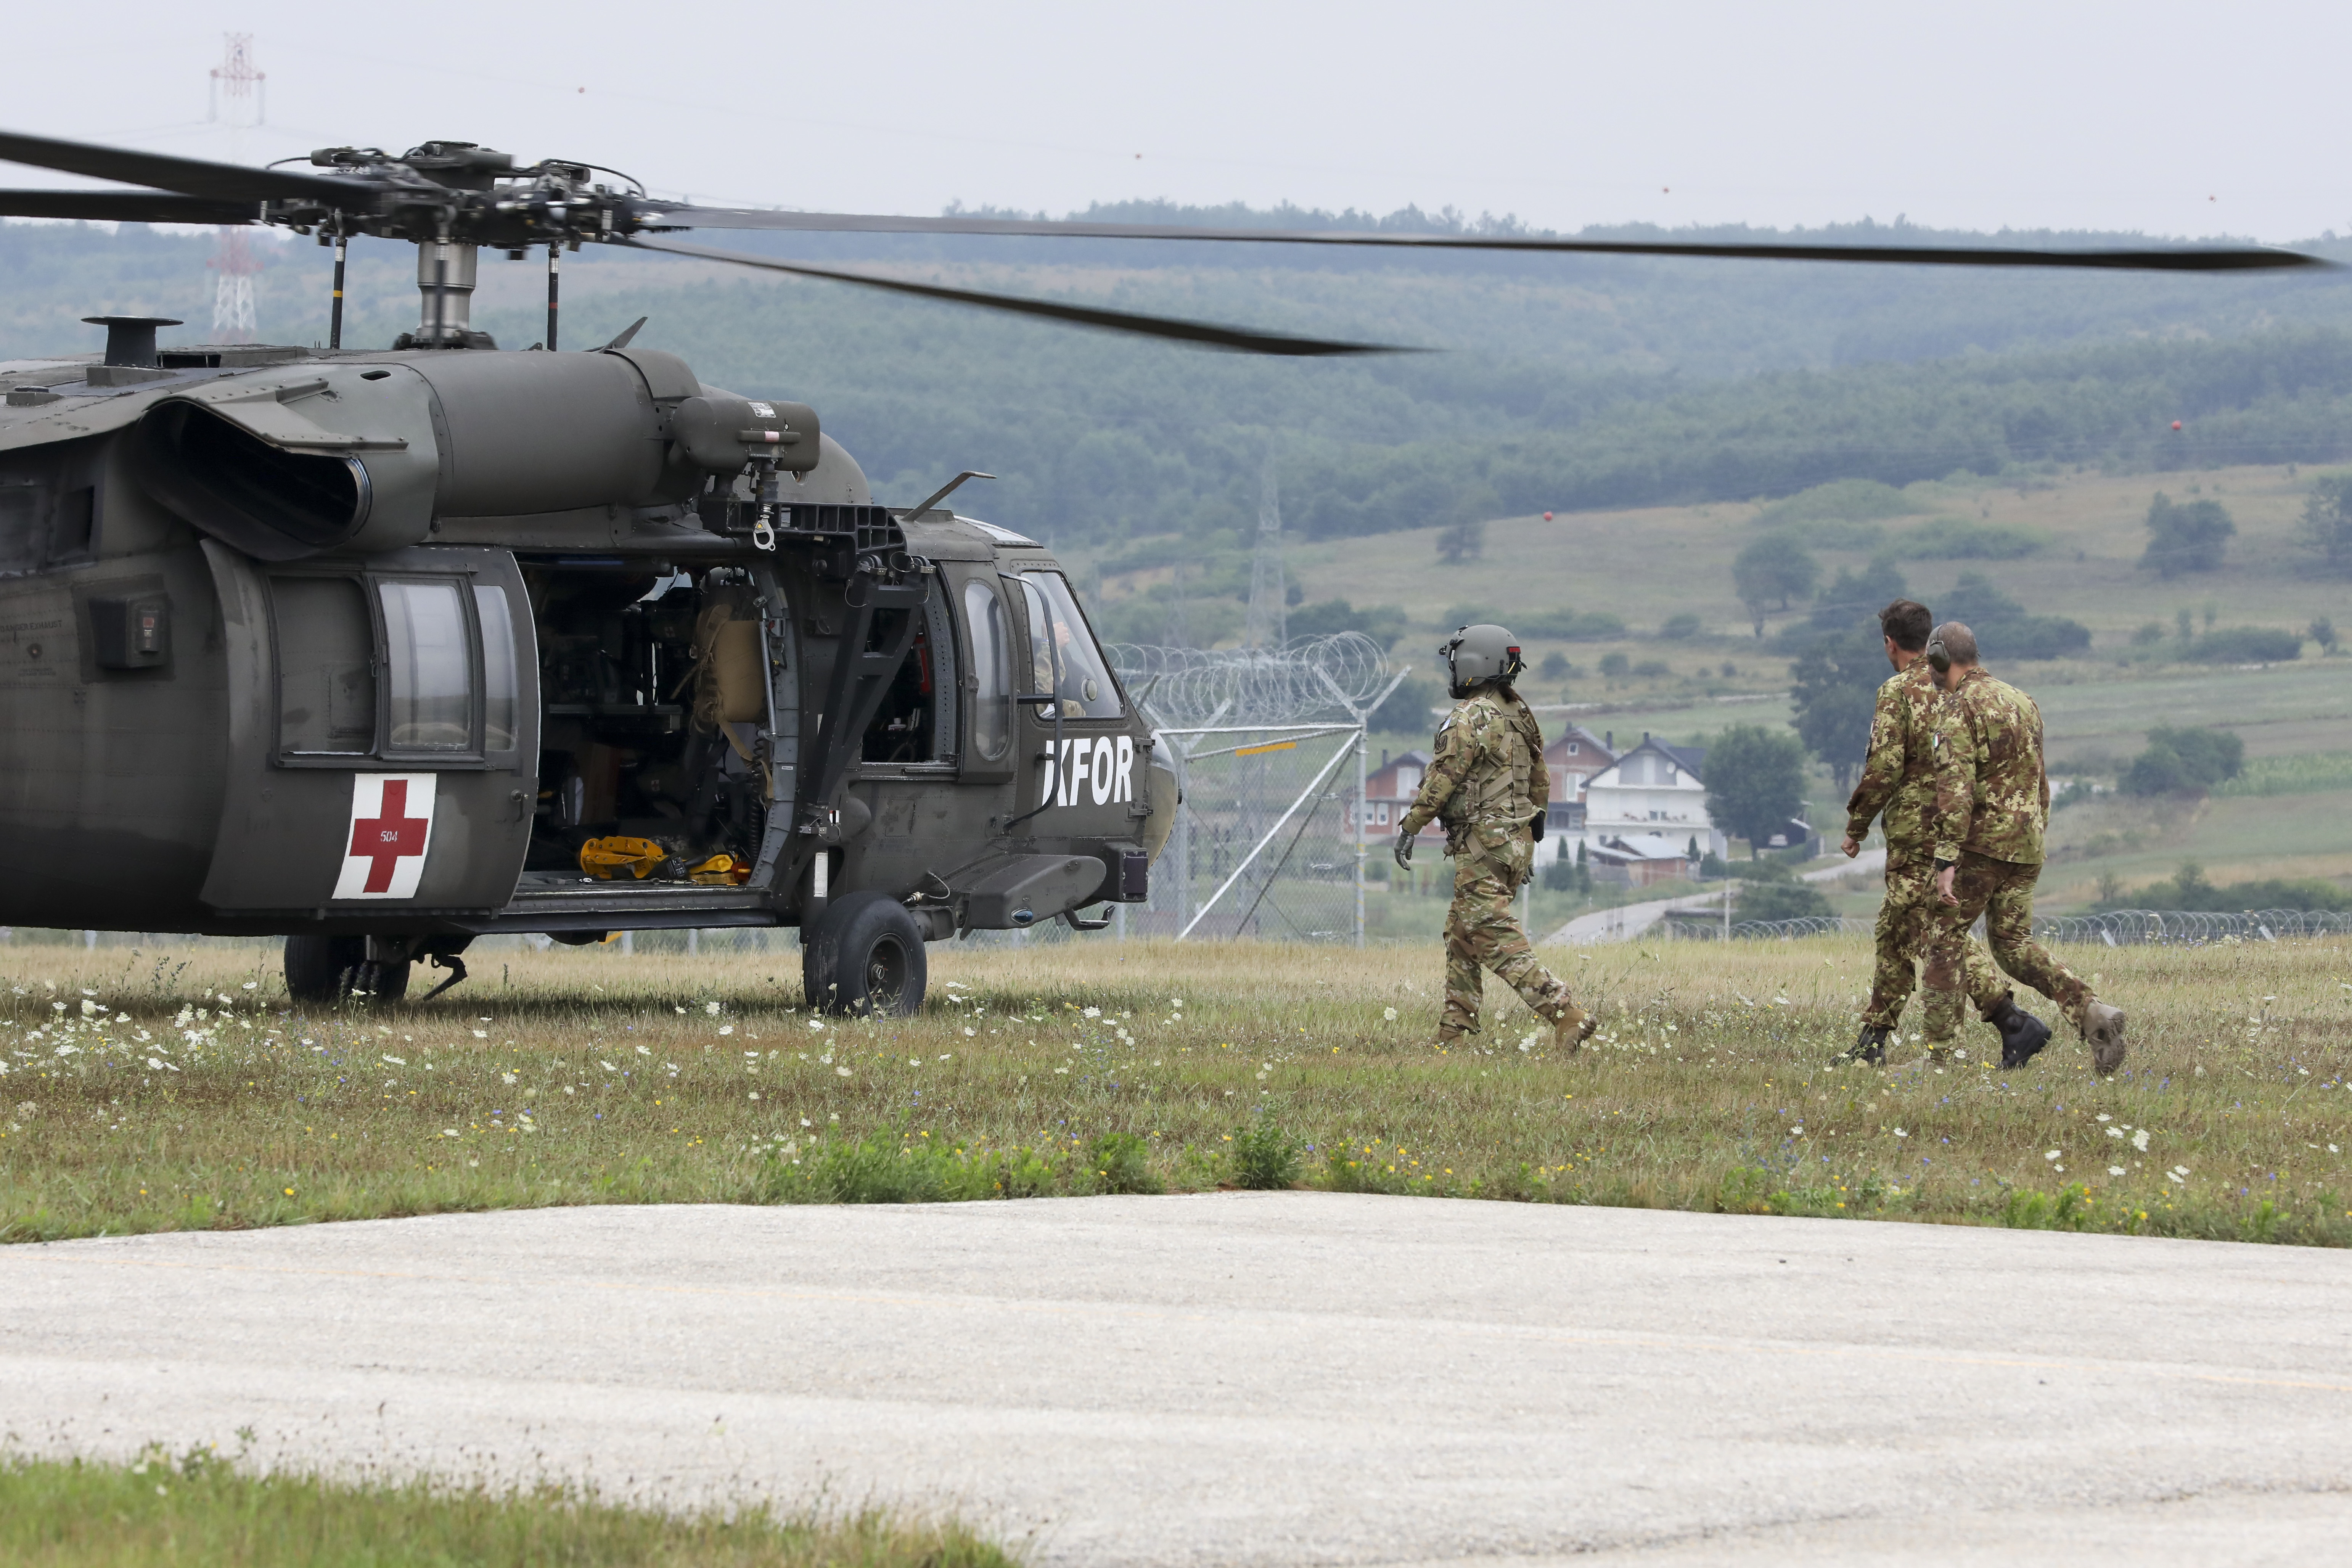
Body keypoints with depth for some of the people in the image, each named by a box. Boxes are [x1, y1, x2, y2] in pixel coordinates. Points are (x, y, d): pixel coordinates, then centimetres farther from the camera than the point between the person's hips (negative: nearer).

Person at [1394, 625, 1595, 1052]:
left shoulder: (1473, 718, -14)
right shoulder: (1520, 715, 15)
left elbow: (1443, 779, -17)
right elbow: (1540, 782, 21)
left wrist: (1410, 827, -9)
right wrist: (1528, 844, 27)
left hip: (1484, 843, -10)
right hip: (1517, 840, 10)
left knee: (1497, 941, -11)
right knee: (1461, 936, 17)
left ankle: (1567, 1016, -21)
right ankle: (1455, 1032, 18)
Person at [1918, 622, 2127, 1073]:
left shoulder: (1959, 708, -11)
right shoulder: (2021, 701, 16)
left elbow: (1955, 789, -20)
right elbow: (2039, 781, 23)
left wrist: (1946, 862, -23)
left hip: (1982, 842, -8)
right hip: (2026, 847, 8)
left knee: (1945, 936, 3)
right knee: (2013, 943, 10)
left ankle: (1941, 1048, 2)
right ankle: (2092, 1013, -8)